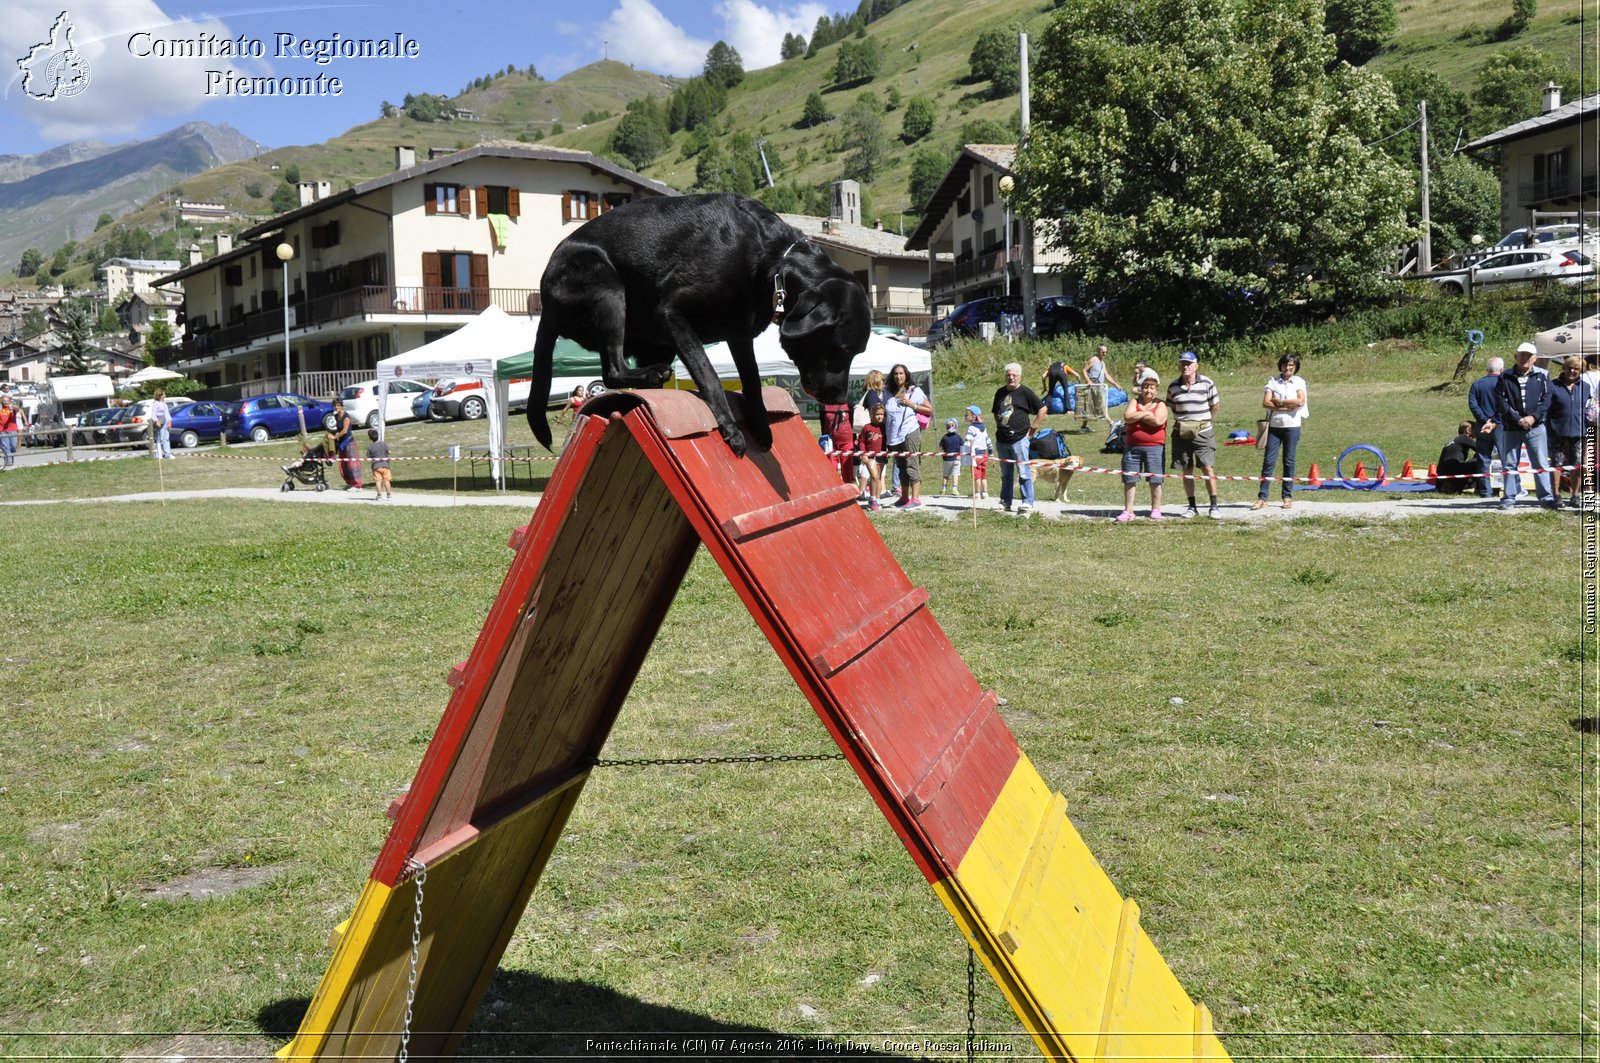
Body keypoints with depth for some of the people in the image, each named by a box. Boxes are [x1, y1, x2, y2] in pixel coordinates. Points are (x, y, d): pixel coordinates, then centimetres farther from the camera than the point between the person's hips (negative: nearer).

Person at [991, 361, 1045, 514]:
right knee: (1005, 474, 12)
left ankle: (1027, 504, -5)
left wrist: (1033, 428, -4)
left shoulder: (1025, 392, -3)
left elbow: (1042, 409, -3)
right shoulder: (1000, 392, 14)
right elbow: (995, 412, 28)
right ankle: (1005, 503, 18)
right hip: (1002, 440, 6)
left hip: (1019, 438, -6)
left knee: (1024, 473, -7)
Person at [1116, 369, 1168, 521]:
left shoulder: (1160, 405, 2)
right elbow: (1127, 417, -9)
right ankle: (1128, 511, 7)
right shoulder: (1134, 401, 8)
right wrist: (1145, 413, -11)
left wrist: (1137, 416, -8)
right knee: (1129, 479, 2)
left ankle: (1156, 510, 14)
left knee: (1154, 480, 3)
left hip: (1154, 447, -2)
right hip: (1132, 447, 2)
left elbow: (1157, 420, -18)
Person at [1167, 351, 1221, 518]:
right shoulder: (1173, 386, 1)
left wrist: (1206, 421, 5)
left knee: (1208, 468, -8)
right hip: (1181, 433, 3)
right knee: (1187, 470, 6)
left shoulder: (1207, 384, -6)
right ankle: (1191, 506, 14)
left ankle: (1214, 506, -3)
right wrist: (1179, 421, 7)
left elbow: (1214, 406, 4)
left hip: (1202, 432, -2)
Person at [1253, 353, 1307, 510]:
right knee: (1269, 461, -4)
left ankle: (1288, 497, 11)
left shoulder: (1299, 382, 4)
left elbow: (1300, 401, -12)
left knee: (1289, 461, 4)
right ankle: (1262, 498, -5)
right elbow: (1265, 403, -7)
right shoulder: (1273, 381, 5)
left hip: (1292, 426, 0)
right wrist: (1288, 406, -12)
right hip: (1274, 425, 1)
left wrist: (1278, 401, -9)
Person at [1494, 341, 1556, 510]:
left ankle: (1547, 497, 6)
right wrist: (1518, 419, -13)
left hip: (1536, 427, 0)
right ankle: (1509, 497, 13)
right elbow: (1500, 402, -4)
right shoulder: (1505, 377, 2)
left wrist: (1534, 417, -14)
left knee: (1542, 464, 1)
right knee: (1509, 464, 5)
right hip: (1511, 428, 0)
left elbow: (1547, 399, -1)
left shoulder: (1542, 376, 5)